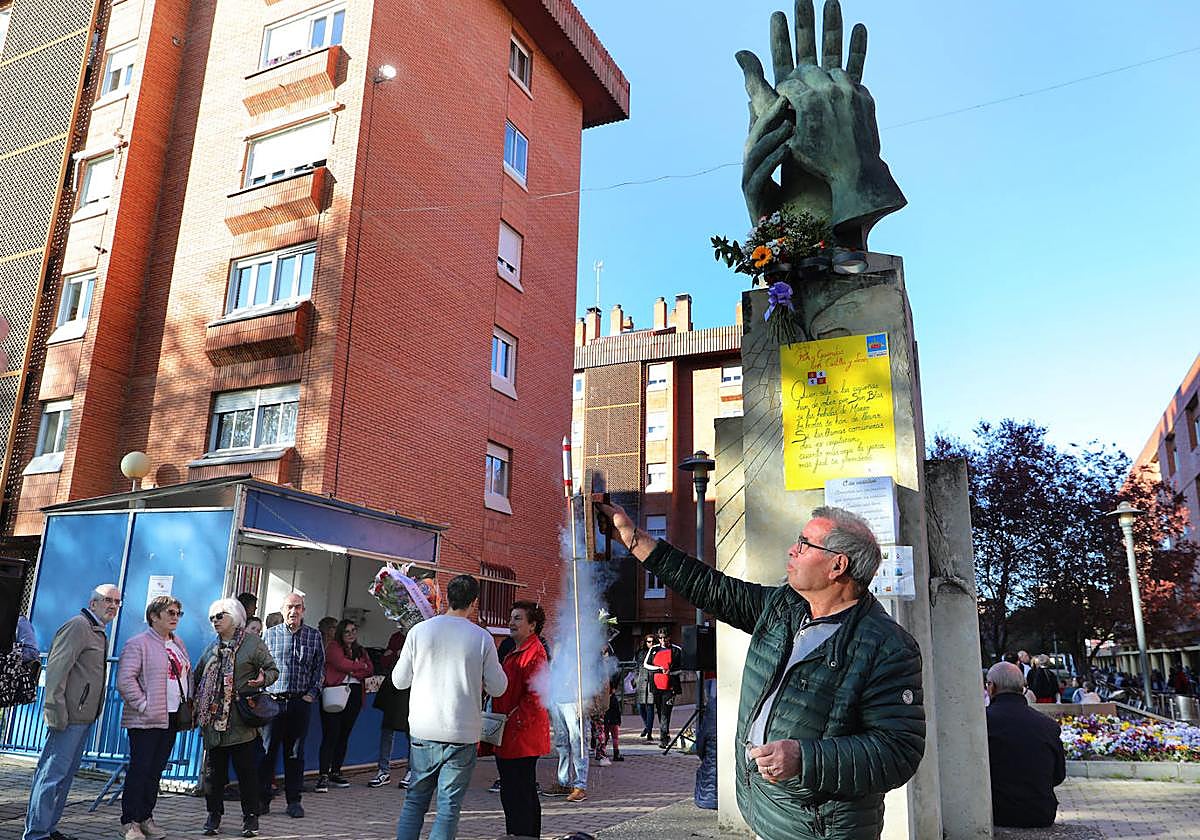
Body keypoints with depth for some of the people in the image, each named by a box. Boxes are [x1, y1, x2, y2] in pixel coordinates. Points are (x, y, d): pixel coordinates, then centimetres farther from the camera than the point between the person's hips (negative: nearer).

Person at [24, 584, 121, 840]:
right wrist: (56, 711, -22)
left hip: (83, 717, 10)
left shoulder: (98, 632, 19)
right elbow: (56, 668, -18)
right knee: (53, 773, -6)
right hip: (70, 715, -10)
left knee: (66, 773, 14)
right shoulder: (78, 625, -11)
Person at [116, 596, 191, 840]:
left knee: (156, 770, 11)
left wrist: (188, 704, 12)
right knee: (139, 770, -2)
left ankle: (146, 818, 20)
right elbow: (125, 680, -15)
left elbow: (187, 675, 23)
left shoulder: (178, 644, 17)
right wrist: (143, 705, -18)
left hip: (171, 718, 7)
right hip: (146, 720, -7)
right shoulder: (138, 643, -8)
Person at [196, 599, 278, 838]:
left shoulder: (253, 643, -1)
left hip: (242, 721, -4)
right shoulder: (212, 647, 14)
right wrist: (194, 704, 7)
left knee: (247, 769, 1)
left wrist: (263, 679, -23)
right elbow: (197, 677, 20)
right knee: (215, 770, 10)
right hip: (214, 719, 4)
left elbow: (273, 669, -1)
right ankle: (214, 814, 23)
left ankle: (250, 817, 11)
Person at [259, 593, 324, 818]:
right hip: (273, 700, -1)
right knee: (267, 750, 1)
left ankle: (294, 801, 14)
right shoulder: (269, 634, 5)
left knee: (295, 752, 6)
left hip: (301, 701, 1)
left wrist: (312, 693, 0)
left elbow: (320, 667, 9)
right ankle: (263, 799, 11)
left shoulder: (314, 636, 7)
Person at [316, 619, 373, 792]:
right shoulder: (333, 647, 3)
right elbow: (341, 664, -13)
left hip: (354, 695, 5)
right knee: (330, 734, -9)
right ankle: (324, 776, -7)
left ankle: (336, 773, 14)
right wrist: (360, 665, 0)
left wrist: (353, 672, -9)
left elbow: (370, 670, 7)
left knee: (344, 735, 7)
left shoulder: (360, 650, 20)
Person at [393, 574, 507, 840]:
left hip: (423, 731, 2)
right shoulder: (482, 638, -6)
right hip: (462, 733, -2)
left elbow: (399, 680, 5)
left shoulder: (419, 631, -2)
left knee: (415, 799, 16)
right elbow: (497, 688, 1)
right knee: (449, 804, 6)